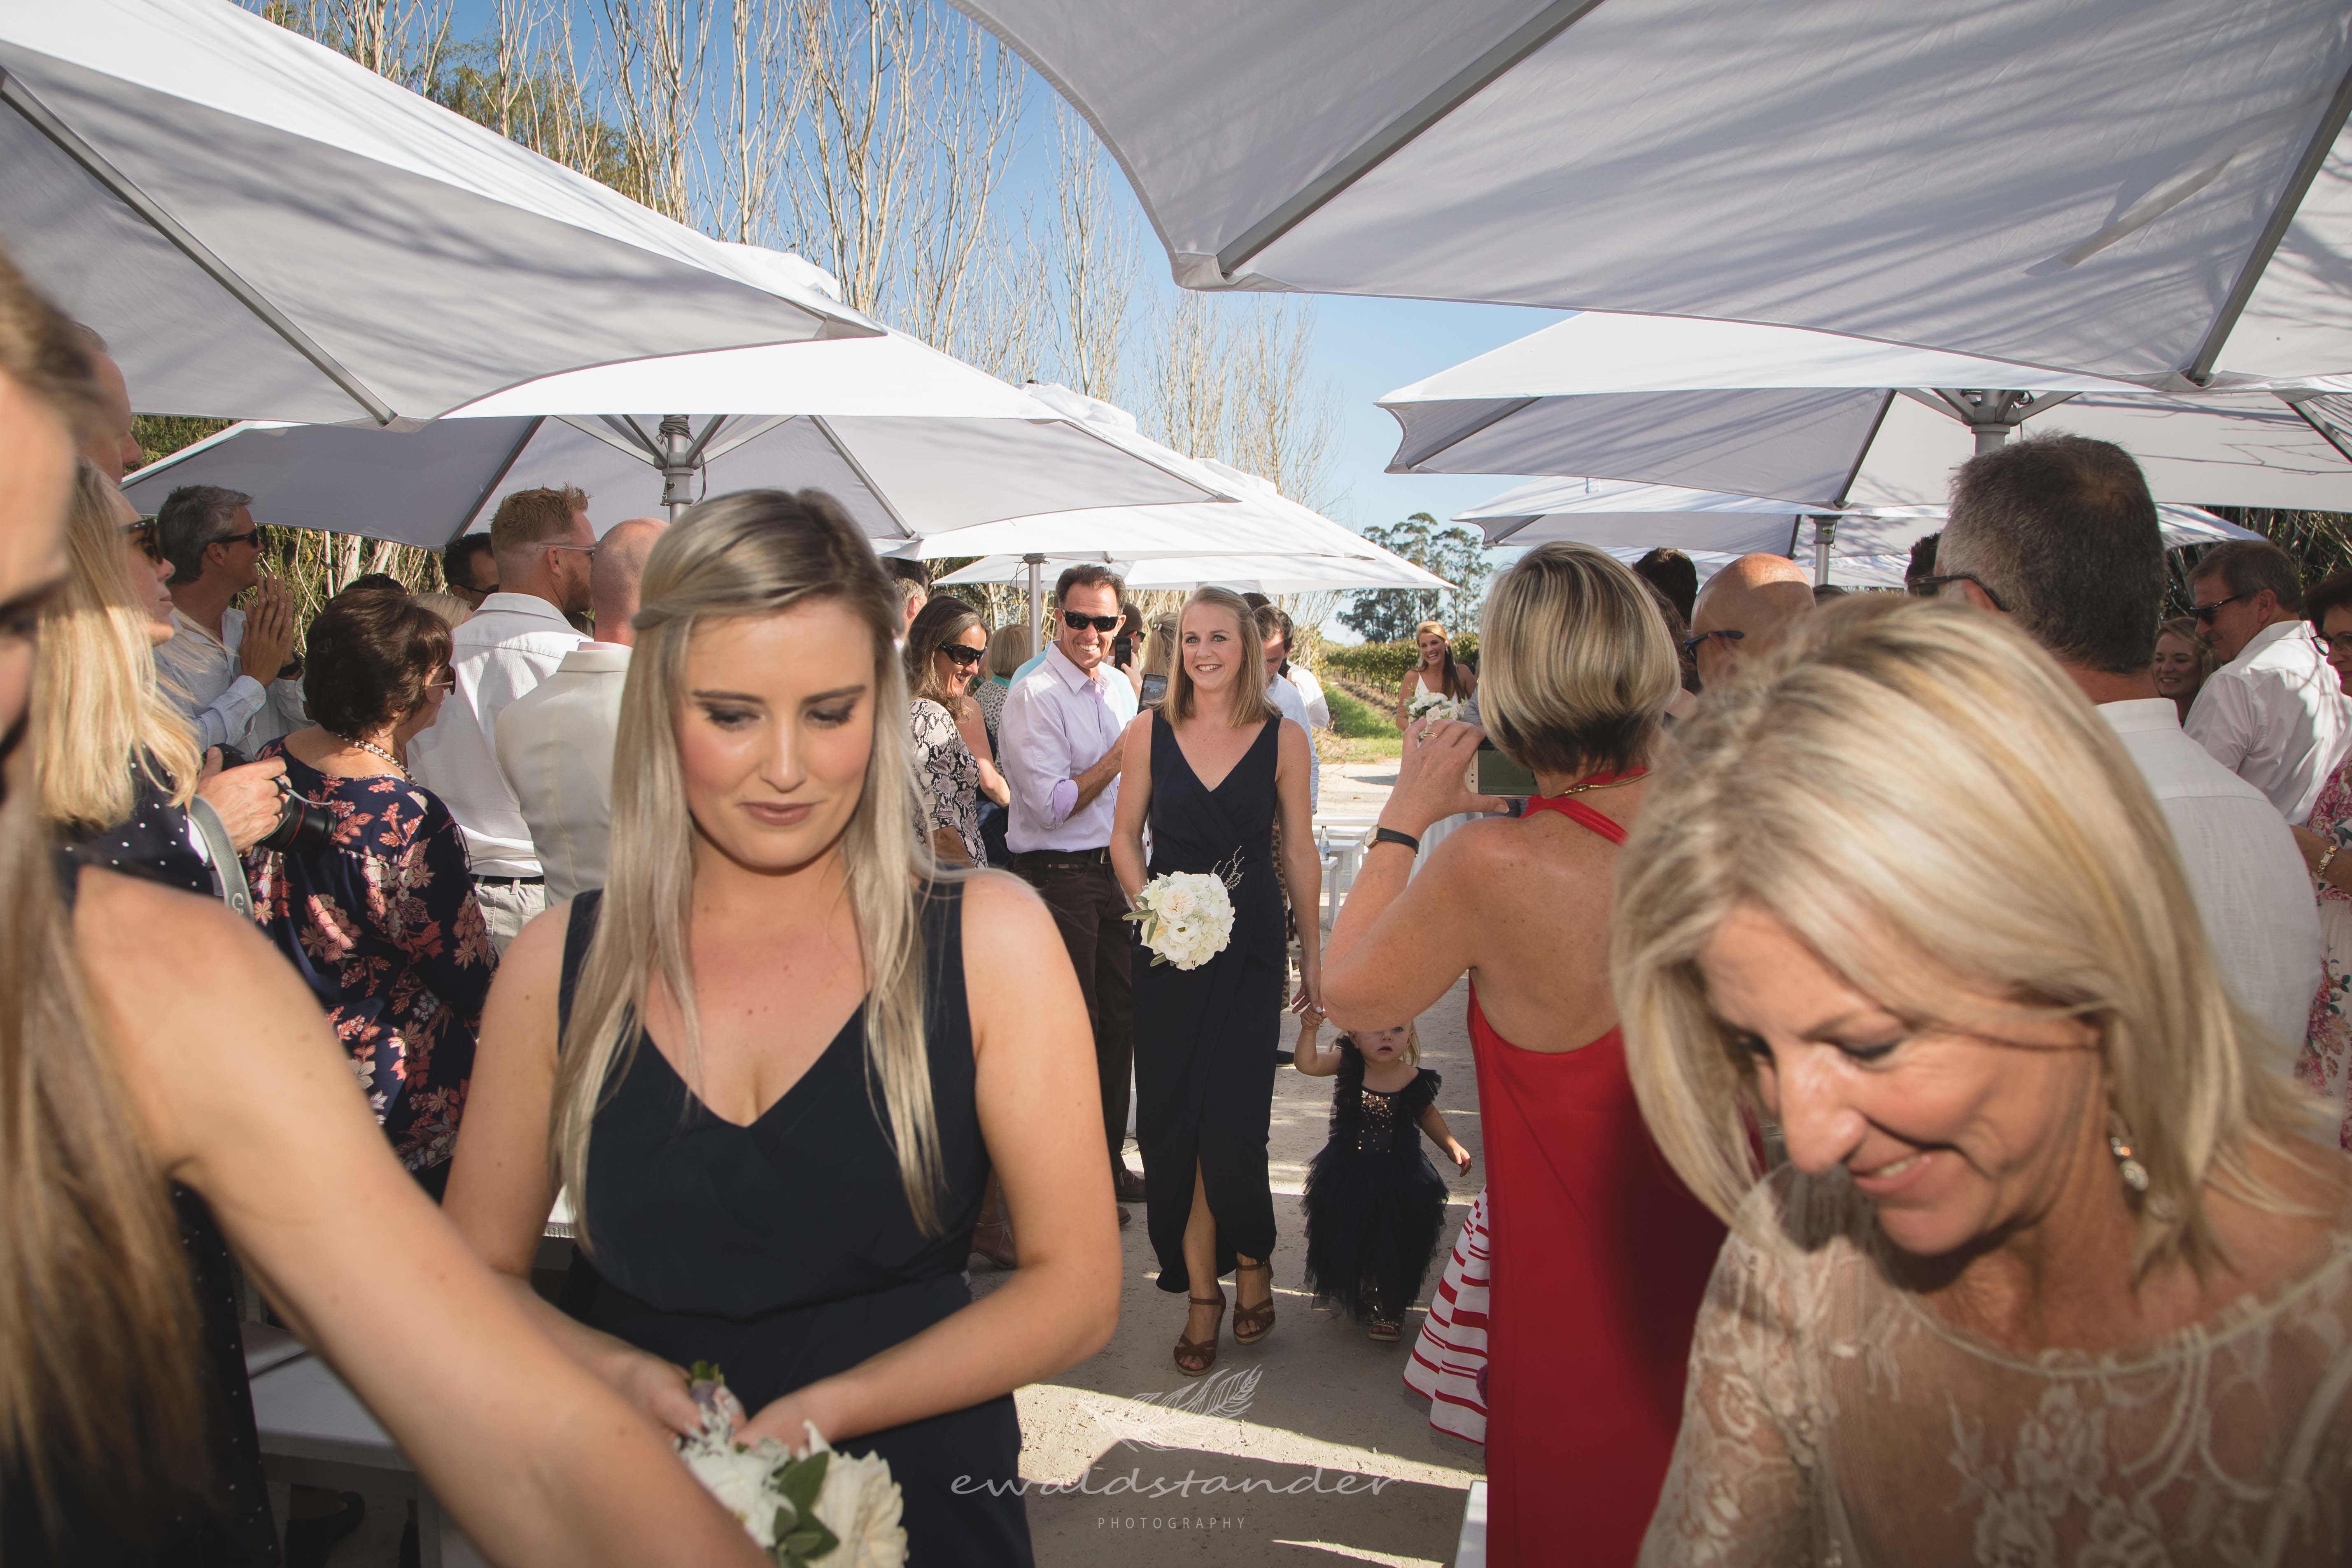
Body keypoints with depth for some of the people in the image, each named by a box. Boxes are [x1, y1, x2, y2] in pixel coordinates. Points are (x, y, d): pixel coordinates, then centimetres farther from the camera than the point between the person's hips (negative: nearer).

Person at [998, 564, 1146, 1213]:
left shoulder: (1120, 689, 12)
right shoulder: (1033, 696, -14)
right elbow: (1052, 804, -19)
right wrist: (1123, 752, -17)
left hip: (1112, 870, 8)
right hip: (1057, 879, -8)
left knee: (1121, 1016, 13)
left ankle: (1109, 1164, 29)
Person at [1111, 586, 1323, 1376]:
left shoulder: (1283, 739, -1)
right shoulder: (1149, 732, 2)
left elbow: (1299, 852, 4)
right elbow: (1125, 838, 8)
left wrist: (1313, 951, 7)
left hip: (1250, 947, -2)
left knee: (1231, 1120, -5)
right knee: (1171, 1120, 4)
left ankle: (1249, 1259, 24)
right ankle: (1203, 1287, 20)